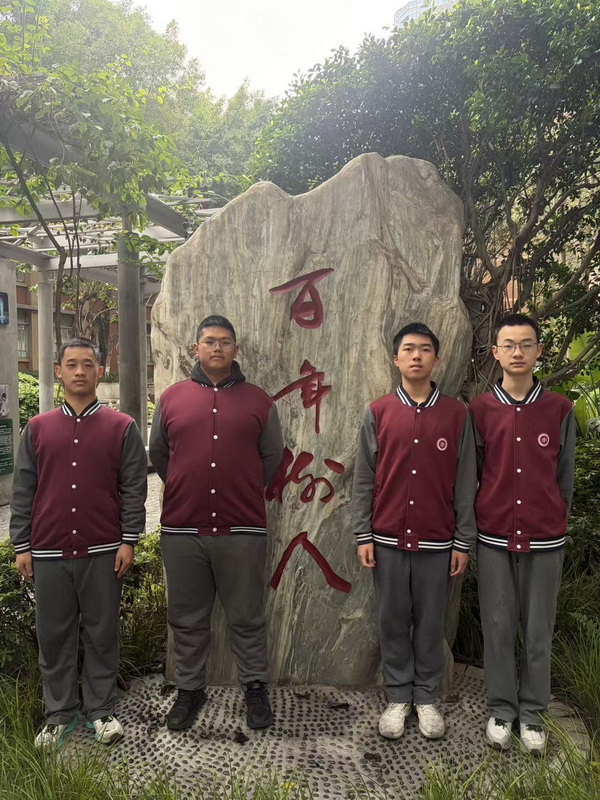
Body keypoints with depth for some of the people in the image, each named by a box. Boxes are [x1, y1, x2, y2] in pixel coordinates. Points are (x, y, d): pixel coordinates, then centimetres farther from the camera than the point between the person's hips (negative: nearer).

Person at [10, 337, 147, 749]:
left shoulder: (122, 428, 1)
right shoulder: (37, 429, 8)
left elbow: (134, 489, -1)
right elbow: (23, 491, 8)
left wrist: (128, 541, -6)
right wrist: (21, 547, 4)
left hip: (103, 552, -2)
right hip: (48, 552, 2)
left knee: (102, 633, 8)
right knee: (54, 636, 11)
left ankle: (101, 710, 25)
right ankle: (60, 714, 27)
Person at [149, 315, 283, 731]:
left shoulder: (258, 401, 4)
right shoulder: (171, 398, 6)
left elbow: (272, 457, 10)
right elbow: (159, 454, 15)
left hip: (243, 529, -1)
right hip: (182, 529, 2)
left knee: (247, 617, 10)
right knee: (187, 618, 14)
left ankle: (255, 687, 28)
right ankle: (190, 689, 32)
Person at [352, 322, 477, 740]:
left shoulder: (456, 414, -1)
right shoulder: (378, 413, 0)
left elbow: (465, 484, 1)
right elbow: (363, 480, 2)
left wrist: (463, 541, 0)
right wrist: (363, 536, -2)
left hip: (437, 541, 0)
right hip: (389, 538, 1)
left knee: (431, 622, 11)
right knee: (393, 621, 11)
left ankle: (427, 697, 29)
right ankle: (398, 697, 28)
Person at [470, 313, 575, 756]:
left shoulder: (559, 409, 0)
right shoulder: (481, 410, -1)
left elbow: (564, 475, 7)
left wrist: (555, 521, 9)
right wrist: (479, 520, 5)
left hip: (544, 539, 0)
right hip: (495, 537, 0)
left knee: (539, 628, 10)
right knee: (498, 626, 9)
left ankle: (532, 712, 27)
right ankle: (502, 709, 26)